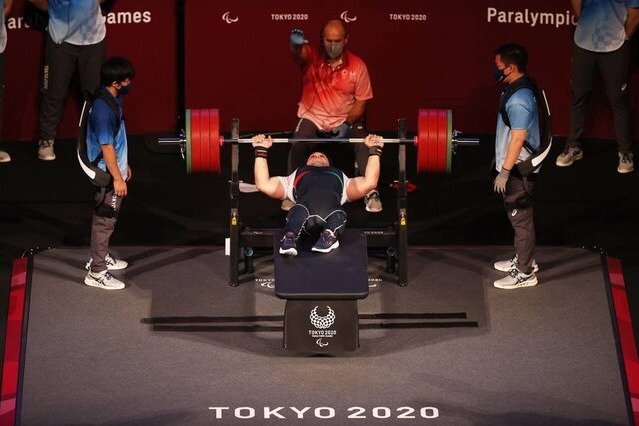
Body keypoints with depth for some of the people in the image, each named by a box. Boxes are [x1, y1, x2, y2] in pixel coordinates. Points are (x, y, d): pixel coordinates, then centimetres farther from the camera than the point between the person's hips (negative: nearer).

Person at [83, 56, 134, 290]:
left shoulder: (113, 100, 5)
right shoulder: (103, 108, -25)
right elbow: (106, 146, -24)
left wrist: (124, 165, 23)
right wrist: (117, 177, -22)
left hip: (114, 169, 10)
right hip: (108, 174, -10)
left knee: (106, 217, 22)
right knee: (104, 220, -3)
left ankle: (101, 257, 37)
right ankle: (97, 273, 2)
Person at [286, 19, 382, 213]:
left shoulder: (357, 66, -9)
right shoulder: (311, 57, -12)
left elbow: (361, 101, -4)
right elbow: (298, 52, -37)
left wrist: (347, 124, -18)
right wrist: (296, 42, -63)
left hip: (346, 119, 0)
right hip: (313, 118, 0)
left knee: (364, 145, -24)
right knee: (297, 146, -26)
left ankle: (371, 193, -8)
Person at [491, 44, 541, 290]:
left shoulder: (518, 100, -25)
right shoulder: (518, 90, 6)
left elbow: (518, 138, -25)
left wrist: (504, 171, -21)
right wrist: (502, 162, 24)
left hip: (518, 169, -10)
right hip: (515, 165, 10)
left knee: (521, 219, -1)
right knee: (517, 217, 21)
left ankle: (525, 273, 7)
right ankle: (523, 259, 35)